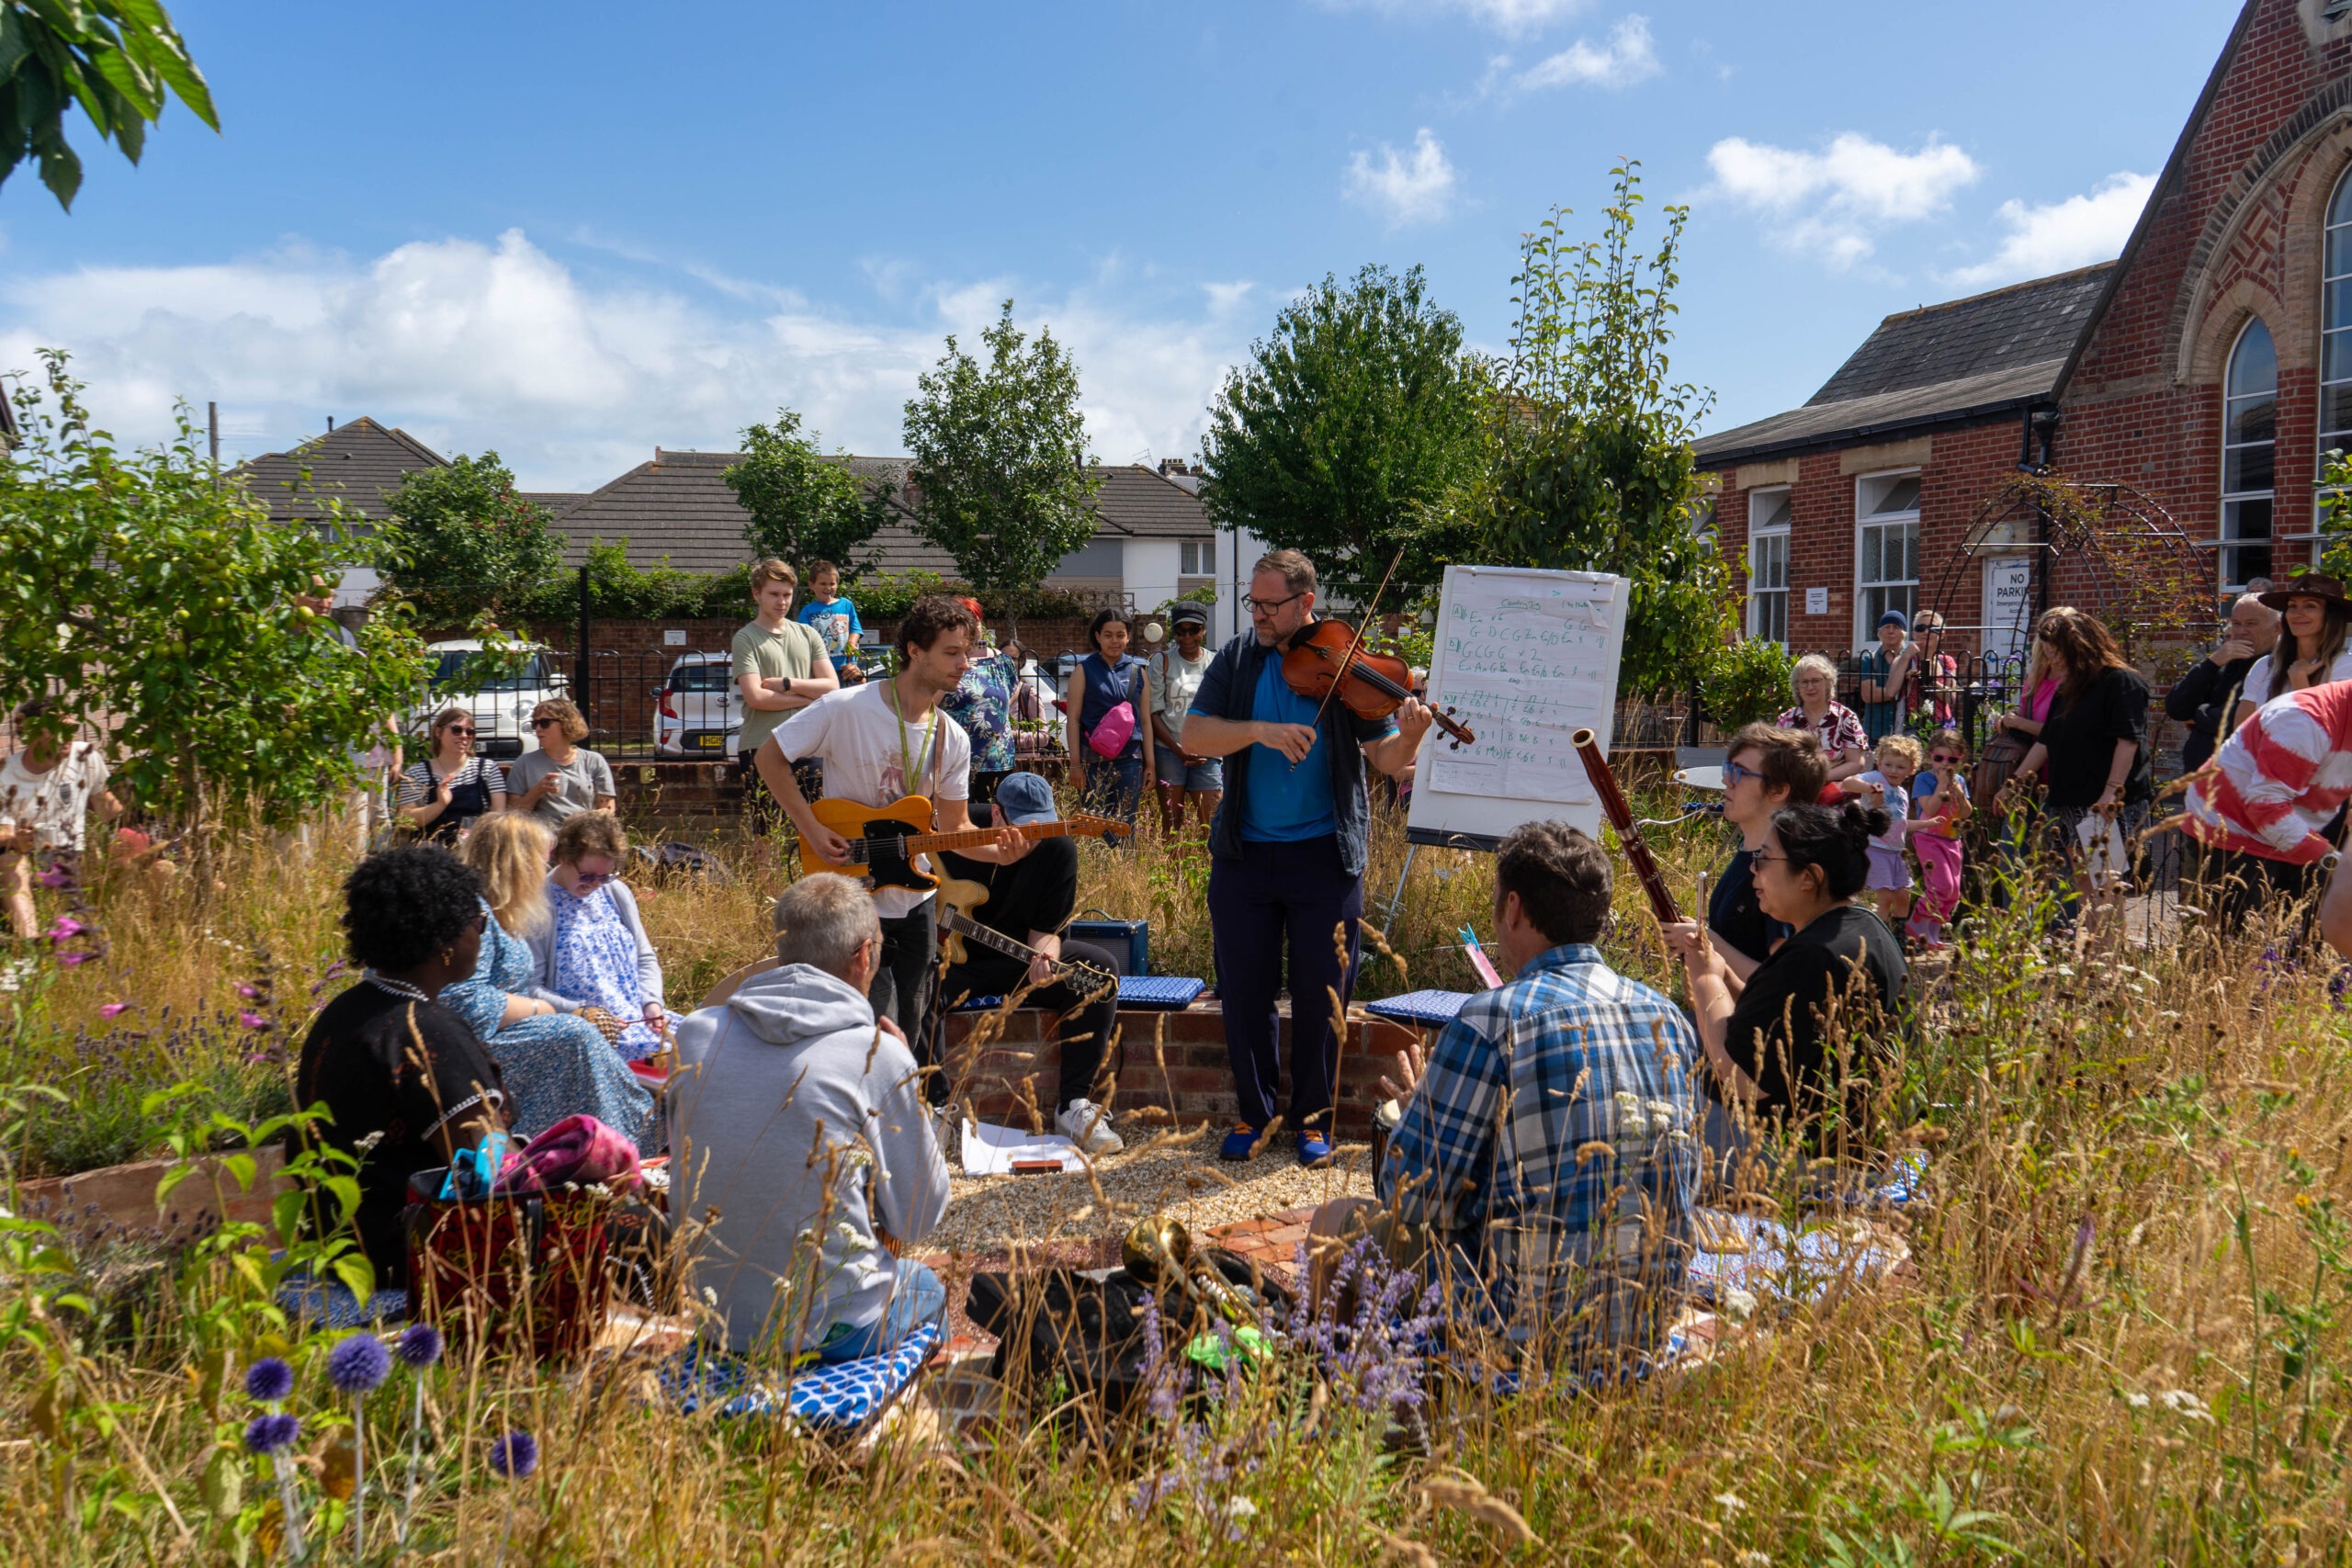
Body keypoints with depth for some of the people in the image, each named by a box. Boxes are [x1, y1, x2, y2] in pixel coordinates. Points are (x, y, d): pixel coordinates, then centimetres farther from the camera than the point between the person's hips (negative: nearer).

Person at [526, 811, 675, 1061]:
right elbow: (531, 987, -8)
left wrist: (652, 1002, 0)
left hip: (639, 1017, 7)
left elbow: (646, 958, 18)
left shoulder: (616, 892, 13)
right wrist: (579, 1012, -20)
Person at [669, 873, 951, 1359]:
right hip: (827, 1327, -4)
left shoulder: (694, 1033, -4)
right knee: (929, 1287, 29)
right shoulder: (879, 1055, -16)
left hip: (708, 1317, 5)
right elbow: (919, 1220, -6)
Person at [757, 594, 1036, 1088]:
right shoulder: (846, 710, -16)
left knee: (907, 1030, 14)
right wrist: (812, 830, -14)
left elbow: (954, 826, 6)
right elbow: (768, 757, -8)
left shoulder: (952, 739, 1)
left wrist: (999, 852, -15)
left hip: (913, 900, 5)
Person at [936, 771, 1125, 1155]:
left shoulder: (1057, 850, -8)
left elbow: (1046, 928, -5)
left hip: (1018, 958, 2)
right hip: (951, 957, -2)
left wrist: (1043, 956, -28)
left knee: (1100, 970, -23)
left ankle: (1074, 1105, -23)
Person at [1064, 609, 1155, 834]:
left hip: (1130, 758, 2)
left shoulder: (1138, 671, 11)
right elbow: (1073, 718, 0)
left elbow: (1145, 720, 12)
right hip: (1094, 761, -2)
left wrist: (1150, 764, 8)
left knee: (1126, 826, 4)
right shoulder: (1084, 670, 3)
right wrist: (1075, 763, -7)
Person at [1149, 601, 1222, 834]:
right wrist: (1178, 749, -11)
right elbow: (1154, 712, 0)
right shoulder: (1162, 661, 5)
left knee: (1212, 823, -6)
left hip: (1207, 754, 1)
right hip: (1169, 751, -1)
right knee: (1171, 825, 0)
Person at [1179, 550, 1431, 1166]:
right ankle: (1255, 1112, 25)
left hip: (1323, 854, -2)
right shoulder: (1237, 660, 3)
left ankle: (1313, 1118, 21)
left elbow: (1385, 759, -6)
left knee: (1321, 994, 5)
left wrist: (1408, 738, -28)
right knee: (1243, 990, 8)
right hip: (1244, 854, 2)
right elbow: (1193, 735, -8)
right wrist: (1260, 730, -23)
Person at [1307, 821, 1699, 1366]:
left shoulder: (1495, 1019, -17)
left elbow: (1412, 1200, -13)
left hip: (1527, 1328, -7)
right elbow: (1684, 1188, 14)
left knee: (1339, 1221, 15)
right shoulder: (1668, 1019, 2)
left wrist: (1419, 1110, 10)